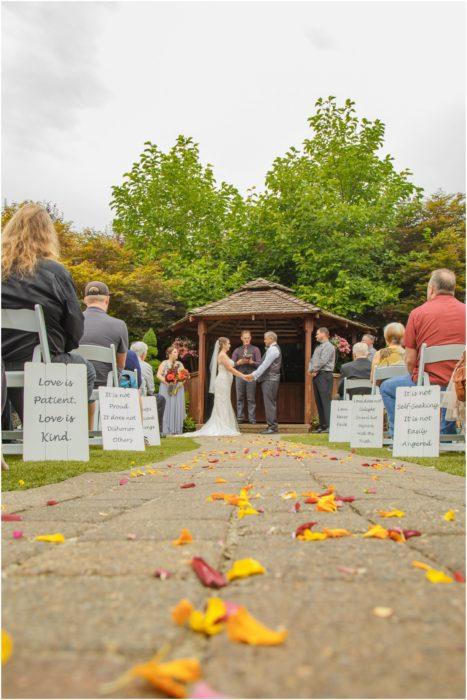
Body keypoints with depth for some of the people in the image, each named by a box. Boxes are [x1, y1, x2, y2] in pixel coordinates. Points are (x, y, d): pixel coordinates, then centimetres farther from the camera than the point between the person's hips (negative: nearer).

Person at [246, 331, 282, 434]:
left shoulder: (273, 349, -11)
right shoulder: (271, 349, 20)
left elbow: (265, 365, -18)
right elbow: (264, 365, 18)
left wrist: (253, 375, -16)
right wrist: (254, 376, 13)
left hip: (270, 380, -10)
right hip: (268, 379, 10)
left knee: (269, 403, -9)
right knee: (270, 403, 11)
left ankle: (272, 426, -8)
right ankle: (273, 426, 15)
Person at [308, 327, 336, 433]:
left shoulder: (328, 346, -6)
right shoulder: (318, 347, 22)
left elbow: (322, 361, -15)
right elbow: (312, 360, 19)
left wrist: (314, 370, -6)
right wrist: (311, 370, 1)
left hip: (324, 375, -9)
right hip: (316, 375, 9)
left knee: (325, 401, -12)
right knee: (318, 401, 8)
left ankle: (328, 426, -14)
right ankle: (322, 425, 11)